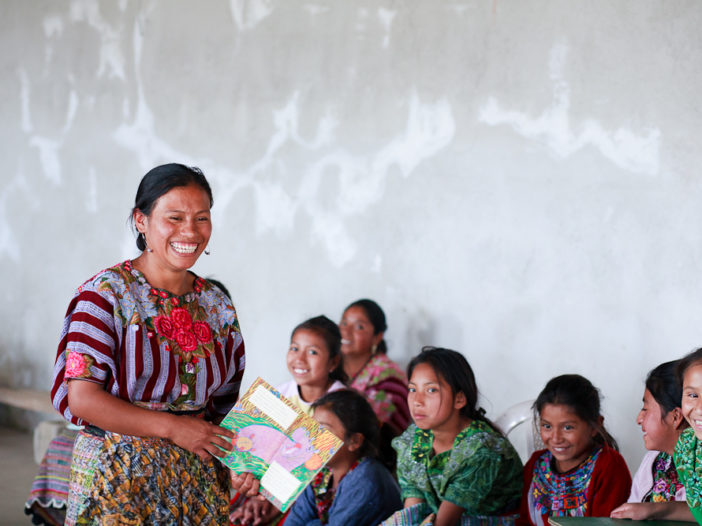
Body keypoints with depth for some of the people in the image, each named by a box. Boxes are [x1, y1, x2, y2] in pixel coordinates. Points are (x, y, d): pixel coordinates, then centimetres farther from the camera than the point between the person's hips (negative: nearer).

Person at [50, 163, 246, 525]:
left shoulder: (215, 304, 9)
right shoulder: (106, 294, -9)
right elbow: (81, 398, -15)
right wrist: (173, 427, -16)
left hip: (198, 476, 5)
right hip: (117, 475, -5)